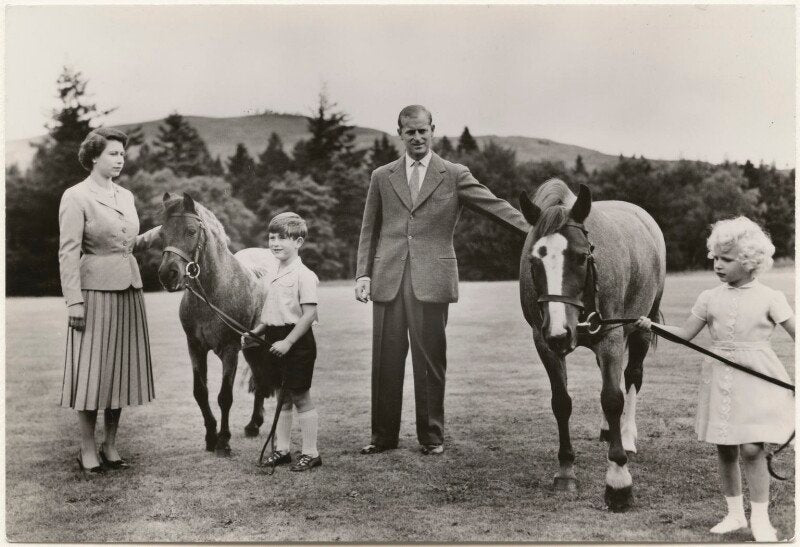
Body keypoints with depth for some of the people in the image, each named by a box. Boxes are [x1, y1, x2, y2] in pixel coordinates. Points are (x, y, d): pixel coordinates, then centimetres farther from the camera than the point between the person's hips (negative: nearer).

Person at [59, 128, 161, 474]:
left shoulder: (126, 196, 13)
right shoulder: (76, 197, -7)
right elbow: (69, 253, -11)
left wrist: (159, 232, 4)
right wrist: (74, 301, -17)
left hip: (129, 289, 7)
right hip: (96, 291, -7)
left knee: (121, 368, 10)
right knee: (92, 368, -1)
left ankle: (110, 447, 20)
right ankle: (87, 450, 10)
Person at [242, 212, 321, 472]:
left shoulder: (304, 275, -15)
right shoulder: (271, 275, 11)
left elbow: (309, 314, -19)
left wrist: (287, 342, -22)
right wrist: (254, 332, 6)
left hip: (296, 342, -8)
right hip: (273, 339, 8)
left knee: (300, 397, 0)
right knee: (281, 396, 14)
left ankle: (310, 452, 10)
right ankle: (282, 449, 24)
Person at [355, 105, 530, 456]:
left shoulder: (455, 176, 5)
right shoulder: (382, 177, 13)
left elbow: (496, 206, -1)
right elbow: (369, 230, 14)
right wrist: (363, 273, 4)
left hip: (431, 281, -2)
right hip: (388, 281, 2)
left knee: (430, 361, 2)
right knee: (386, 361, 6)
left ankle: (431, 437, 15)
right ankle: (383, 436, 17)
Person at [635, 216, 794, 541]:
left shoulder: (769, 298, -3)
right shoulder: (710, 298, 6)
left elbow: (794, 333, -3)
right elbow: (685, 334, 8)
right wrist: (652, 326, -6)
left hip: (757, 379, -4)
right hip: (720, 379, 4)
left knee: (750, 448, -10)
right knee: (725, 450, 9)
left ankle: (760, 519, 4)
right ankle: (735, 514, 24)